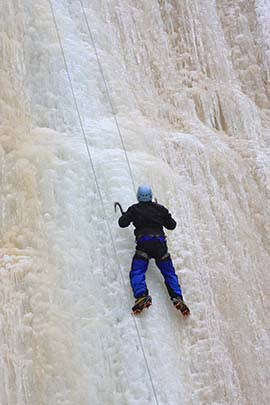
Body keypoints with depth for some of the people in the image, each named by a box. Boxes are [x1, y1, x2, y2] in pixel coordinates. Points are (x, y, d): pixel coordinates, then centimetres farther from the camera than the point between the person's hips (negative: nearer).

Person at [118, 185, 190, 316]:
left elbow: (122, 223, 9)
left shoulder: (134, 209, 10)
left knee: (137, 273, -6)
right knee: (169, 273, 5)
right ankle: (178, 298, -13)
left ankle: (141, 296, -30)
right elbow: (172, 225, 22)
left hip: (144, 242, -3)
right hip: (160, 243, 3)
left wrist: (125, 215, 30)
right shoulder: (159, 208, 17)